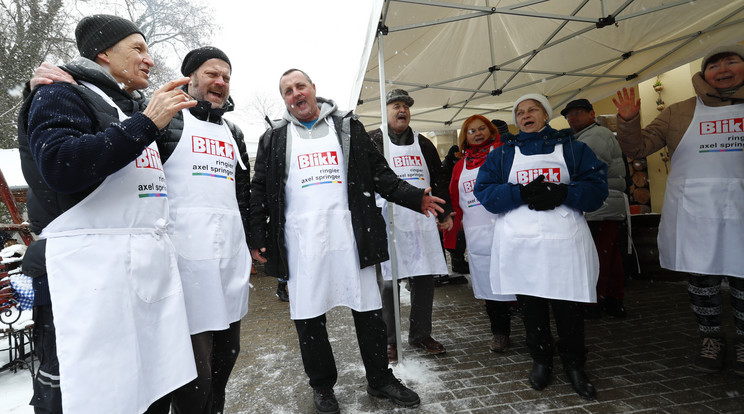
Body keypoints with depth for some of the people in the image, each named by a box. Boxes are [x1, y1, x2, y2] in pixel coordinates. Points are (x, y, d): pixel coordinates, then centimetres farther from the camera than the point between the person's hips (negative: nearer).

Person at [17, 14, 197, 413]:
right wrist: (146, 122, -15)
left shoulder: (132, 109, 24)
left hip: (151, 265, 7)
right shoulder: (61, 94, 2)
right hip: (89, 269, -7)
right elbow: (61, 166, -18)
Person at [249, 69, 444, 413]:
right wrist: (257, 239, 1)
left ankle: (380, 380, 29)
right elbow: (259, 191, 8)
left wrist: (414, 198, -2)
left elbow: (379, 173, 9)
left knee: (368, 310, 8)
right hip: (302, 241, 0)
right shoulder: (274, 138, 10)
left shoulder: (348, 127, 11)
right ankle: (322, 386, 29)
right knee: (308, 315, 8)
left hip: (349, 236, 1)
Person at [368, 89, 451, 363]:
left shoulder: (423, 143, 18)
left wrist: (446, 211, 14)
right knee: (388, 281, 0)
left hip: (422, 220, 4)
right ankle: (389, 340, 15)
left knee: (424, 278, 7)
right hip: (388, 220, -4)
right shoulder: (373, 141, 5)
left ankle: (421, 334, 24)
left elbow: (438, 179, 20)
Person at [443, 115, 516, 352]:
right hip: (477, 234, 4)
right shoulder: (460, 166, 15)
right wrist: (449, 235, 13)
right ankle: (499, 333, 25)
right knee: (488, 284, 10)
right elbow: (455, 203, 17)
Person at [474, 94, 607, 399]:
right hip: (519, 244, 1)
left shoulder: (573, 148, 13)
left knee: (568, 307, 4)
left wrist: (561, 193, -16)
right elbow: (484, 191, 0)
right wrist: (523, 193, -14)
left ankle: (573, 364, 27)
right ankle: (540, 360, 29)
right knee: (530, 306, 9)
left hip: (564, 242, 0)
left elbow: (597, 187, 2)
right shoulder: (502, 154, 13)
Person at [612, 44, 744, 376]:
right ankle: (710, 339, 27)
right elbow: (638, 148, 1)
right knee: (701, 278, 9)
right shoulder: (679, 113, 6)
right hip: (694, 211, 0)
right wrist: (628, 121, -15)